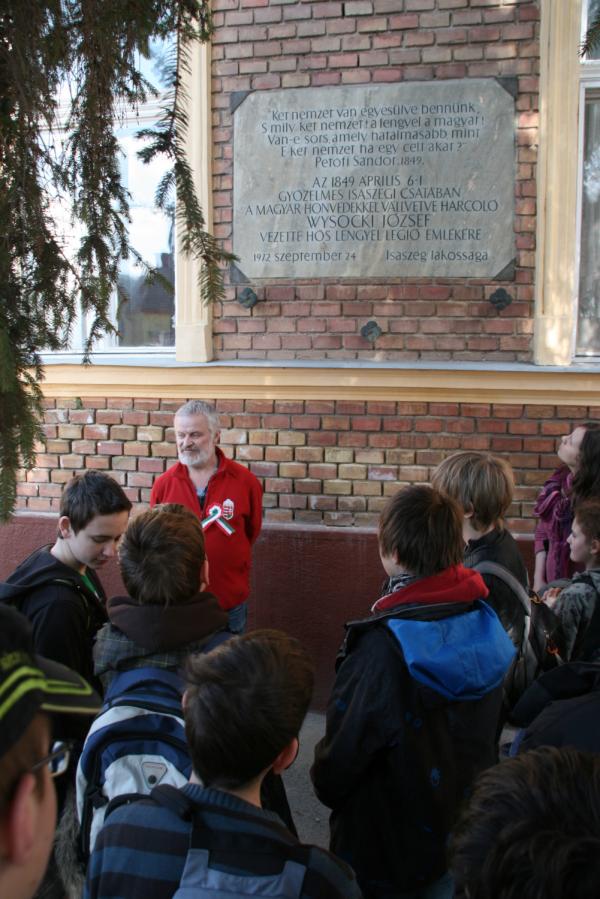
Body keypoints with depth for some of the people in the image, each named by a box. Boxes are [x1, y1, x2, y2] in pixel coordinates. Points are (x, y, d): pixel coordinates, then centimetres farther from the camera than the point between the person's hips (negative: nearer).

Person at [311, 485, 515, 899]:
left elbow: (343, 754, -21)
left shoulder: (384, 648, -32)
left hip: (389, 853, -5)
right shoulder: (485, 624, -11)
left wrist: (326, 783, 0)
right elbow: (489, 729, 4)